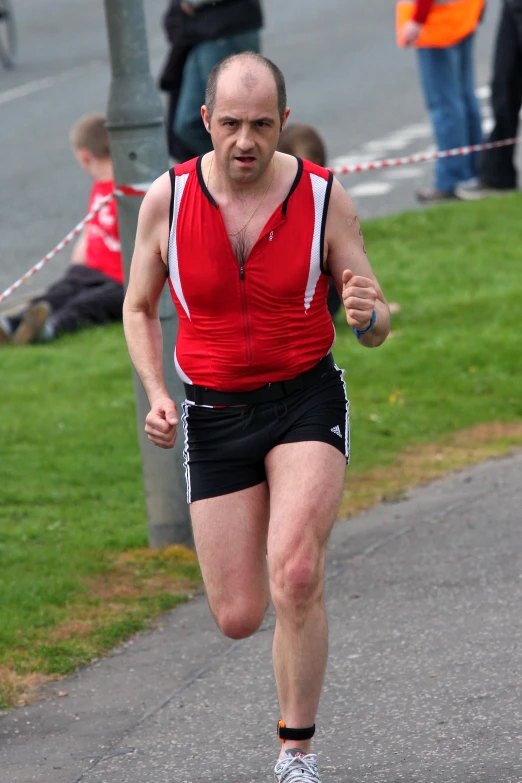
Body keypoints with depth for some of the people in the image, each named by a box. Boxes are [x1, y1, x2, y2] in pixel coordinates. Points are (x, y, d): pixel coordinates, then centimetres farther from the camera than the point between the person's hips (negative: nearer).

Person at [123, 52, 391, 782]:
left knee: (295, 577, -26)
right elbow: (139, 309, 9)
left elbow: (377, 330, -1)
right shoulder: (167, 200, -7)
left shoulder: (324, 197, -9)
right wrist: (156, 395, -7)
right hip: (215, 414, 2)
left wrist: (368, 314, -26)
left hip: (307, 400, -2)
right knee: (238, 618, 1)